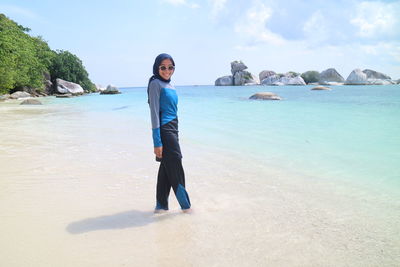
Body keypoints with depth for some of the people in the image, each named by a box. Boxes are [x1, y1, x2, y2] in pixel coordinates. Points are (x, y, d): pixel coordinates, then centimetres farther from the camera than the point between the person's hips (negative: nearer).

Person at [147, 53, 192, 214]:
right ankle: (185, 206, 12)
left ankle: (161, 206, 21)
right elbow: (154, 113, -14)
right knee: (176, 169, -1)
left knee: (166, 168, 11)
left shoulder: (169, 84, 16)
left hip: (172, 129, 9)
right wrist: (157, 142, -18)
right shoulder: (156, 83, -9)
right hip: (164, 130, -9)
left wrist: (174, 134, 19)